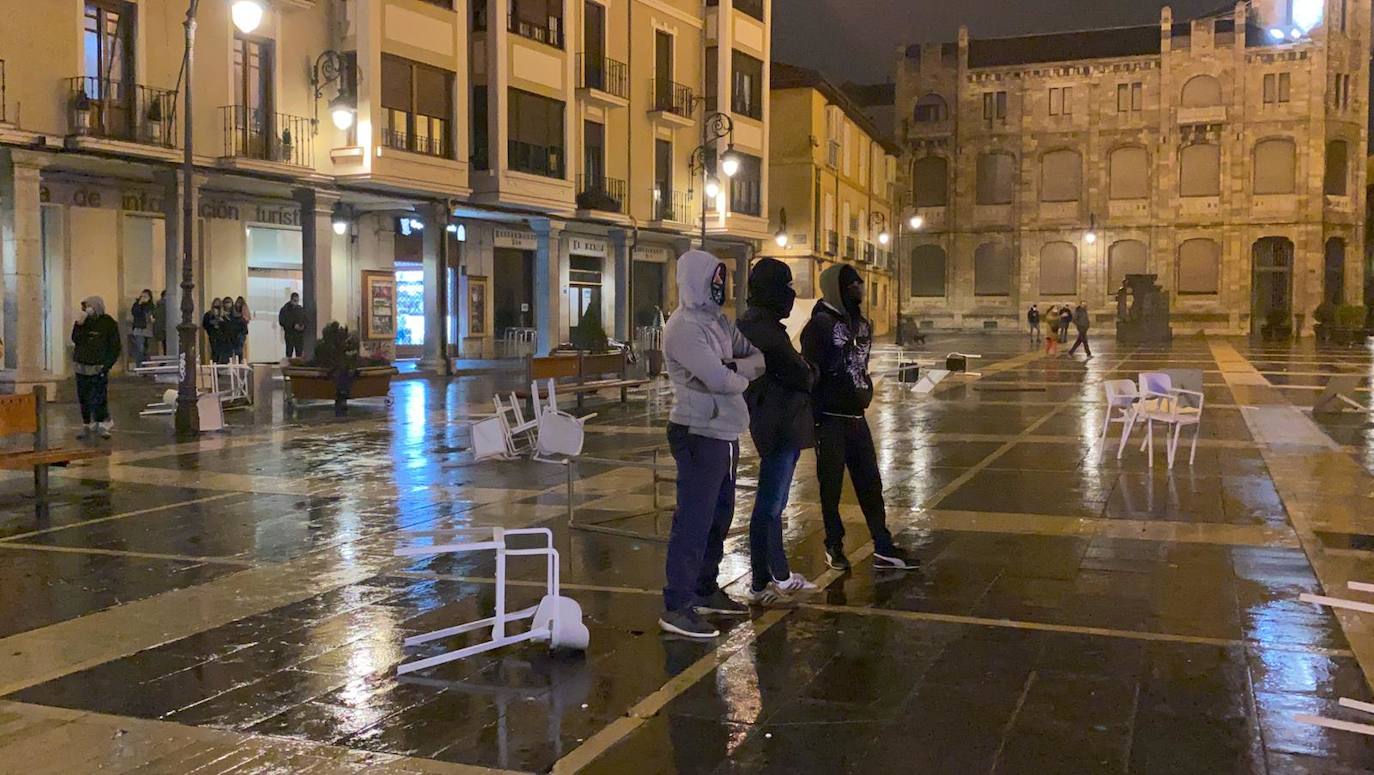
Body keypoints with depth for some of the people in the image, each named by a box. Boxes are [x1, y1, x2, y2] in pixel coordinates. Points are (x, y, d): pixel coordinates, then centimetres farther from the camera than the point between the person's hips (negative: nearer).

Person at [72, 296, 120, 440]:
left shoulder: (108, 323, -4)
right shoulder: (84, 321, 8)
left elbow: (114, 347, -4)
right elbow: (75, 339, -4)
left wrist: (107, 365, -10)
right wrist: (79, 324, -15)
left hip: (98, 367, -4)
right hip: (81, 367, 5)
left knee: (99, 398, -10)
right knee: (84, 398, 8)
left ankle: (102, 425, 0)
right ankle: (87, 426, 16)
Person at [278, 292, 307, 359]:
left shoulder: (301, 309, 13)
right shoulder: (285, 309, -1)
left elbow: (306, 321, 18)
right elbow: (282, 322, -7)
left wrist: (303, 326, -5)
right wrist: (293, 326, -15)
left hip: (300, 335, 4)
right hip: (289, 335, -3)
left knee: (299, 353, 0)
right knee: (289, 353, -4)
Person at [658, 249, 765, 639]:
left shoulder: (718, 321, 13)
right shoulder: (684, 327, -17)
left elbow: (760, 356, 10)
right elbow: (719, 380, -25)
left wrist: (737, 366, -12)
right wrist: (741, 376, -3)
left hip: (724, 433, 10)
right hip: (699, 435, -10)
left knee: (718, 515, 18)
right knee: (694, 519, -8)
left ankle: (705, 589, 32)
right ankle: (676, 607, -3)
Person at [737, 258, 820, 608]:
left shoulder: (756, 322, 14)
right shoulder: (763, 327, -18)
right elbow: (800, 375, -18)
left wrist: (804, 370, -2)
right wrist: (810, 372, 2)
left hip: (777, 423, 10)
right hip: (780, 425, -10)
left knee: (773, 502, 16)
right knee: (769, 504, -3)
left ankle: (780, 575, 26)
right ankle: (761, 586, 4)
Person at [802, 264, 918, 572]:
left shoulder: (862, 323, 12)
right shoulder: (820, 324, -11)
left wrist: (864, 396, 15)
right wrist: (813, 419, -18)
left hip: (856, 416, 7)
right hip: (830, 419, -7)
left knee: (870, 483, 6)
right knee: (831, 485, 4)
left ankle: (883, 548, 11)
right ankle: (834, 546, 16)